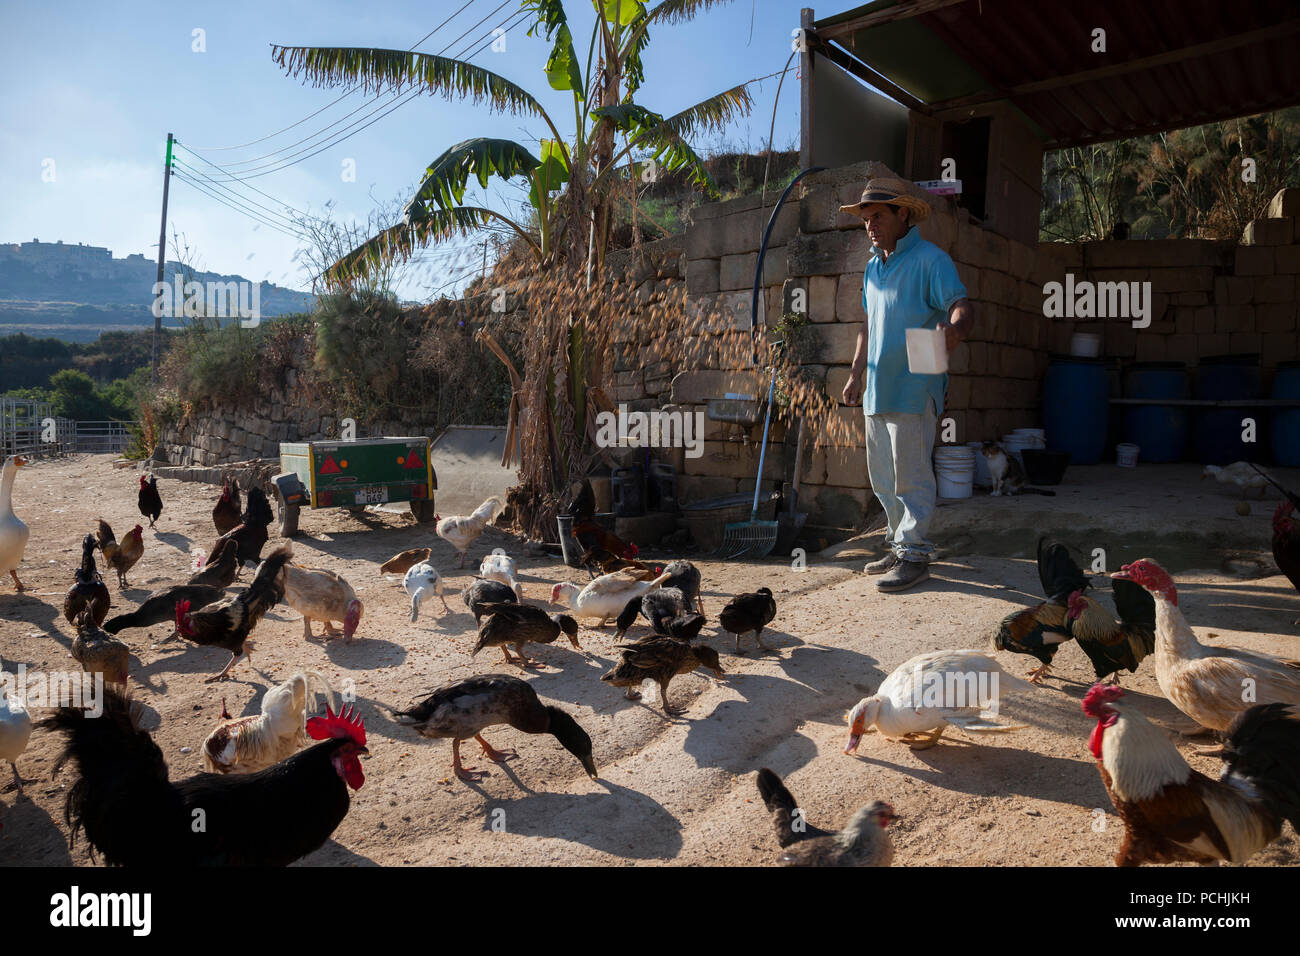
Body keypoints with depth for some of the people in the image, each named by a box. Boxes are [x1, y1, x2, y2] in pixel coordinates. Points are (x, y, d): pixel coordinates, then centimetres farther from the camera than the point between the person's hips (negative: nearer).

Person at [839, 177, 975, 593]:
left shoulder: (930, 259, -5)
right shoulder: (873, 267, 19)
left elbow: (961, 308, -15)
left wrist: (955, 329, -38)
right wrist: (856, 372, 21)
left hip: (913, 388, -8)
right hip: (877, 389, 8)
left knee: (911, 476, -5)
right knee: (882, 477, 13)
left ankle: (914, 553, 3)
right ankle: (899, 543, 25)